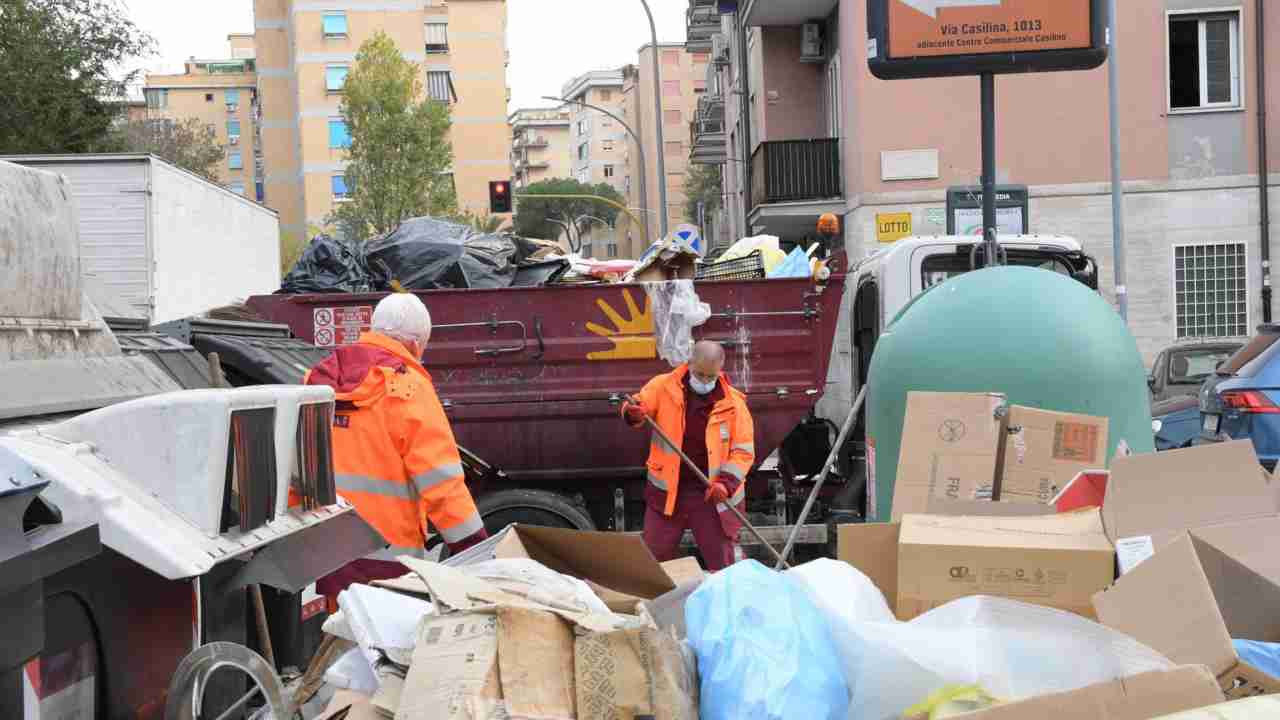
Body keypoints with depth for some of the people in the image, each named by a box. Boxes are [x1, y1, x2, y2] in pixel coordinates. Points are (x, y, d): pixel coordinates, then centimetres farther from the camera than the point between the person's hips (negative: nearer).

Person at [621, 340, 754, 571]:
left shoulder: (733, 403, -5)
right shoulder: (664, 386, -3)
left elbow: (744, 451, -5)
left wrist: (726, 483, -20)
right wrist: (634, 413, -26)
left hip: (711, 494, -1)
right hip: (667, 491, 1)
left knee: (721, 562, 5)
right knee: (653, 558, 8)